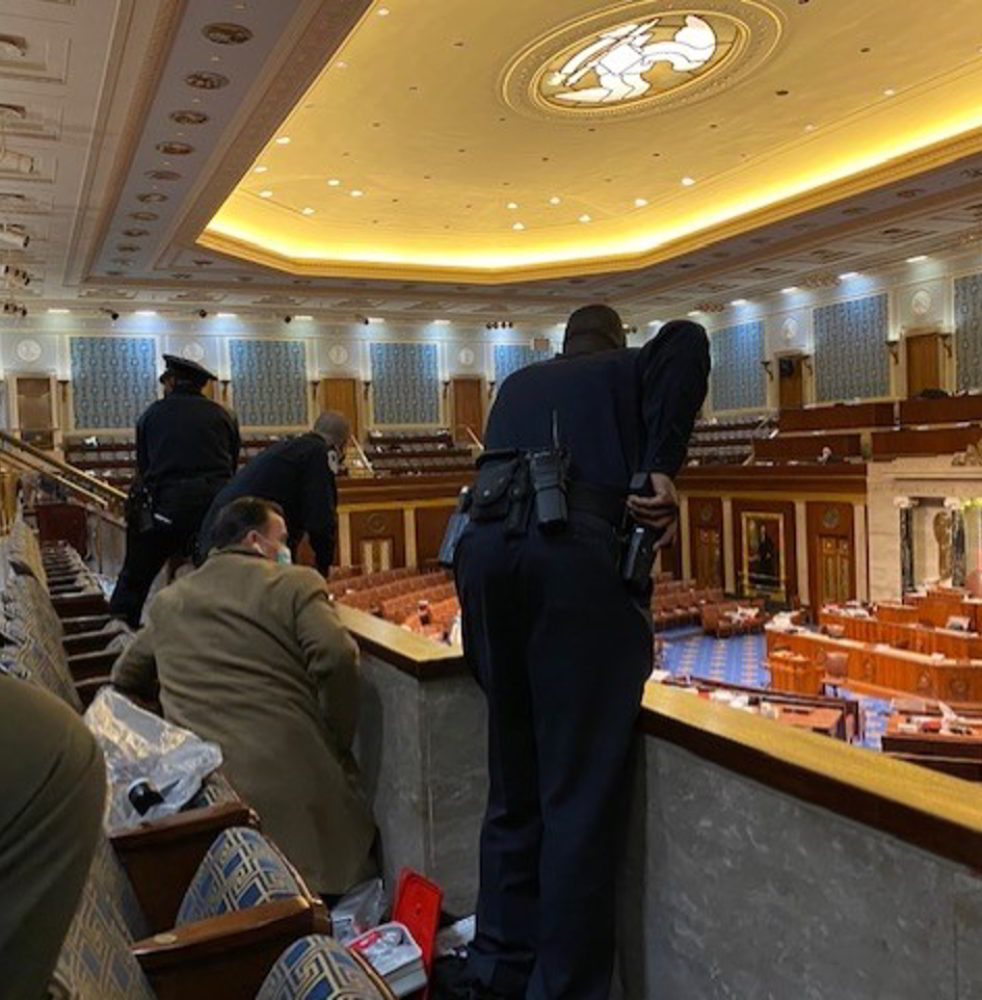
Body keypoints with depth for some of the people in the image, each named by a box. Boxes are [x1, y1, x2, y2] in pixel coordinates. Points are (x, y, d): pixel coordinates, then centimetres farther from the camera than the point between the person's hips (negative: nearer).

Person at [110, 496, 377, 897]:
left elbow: (125, 678, 30)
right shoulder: (295, 583, 0)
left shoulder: (166, 601, 17)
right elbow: (336, 657, -15)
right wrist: (336, 744, -2)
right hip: (290, 770, -4)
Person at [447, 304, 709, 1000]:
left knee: (514, 781, 15)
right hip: (577, 549, -5)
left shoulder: (517, 384, 31)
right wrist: (663, 468, -6)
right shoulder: (631, 369, 19)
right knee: (581, 789, -1)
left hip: (485, 546, 5)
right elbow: (687, 339, -1)